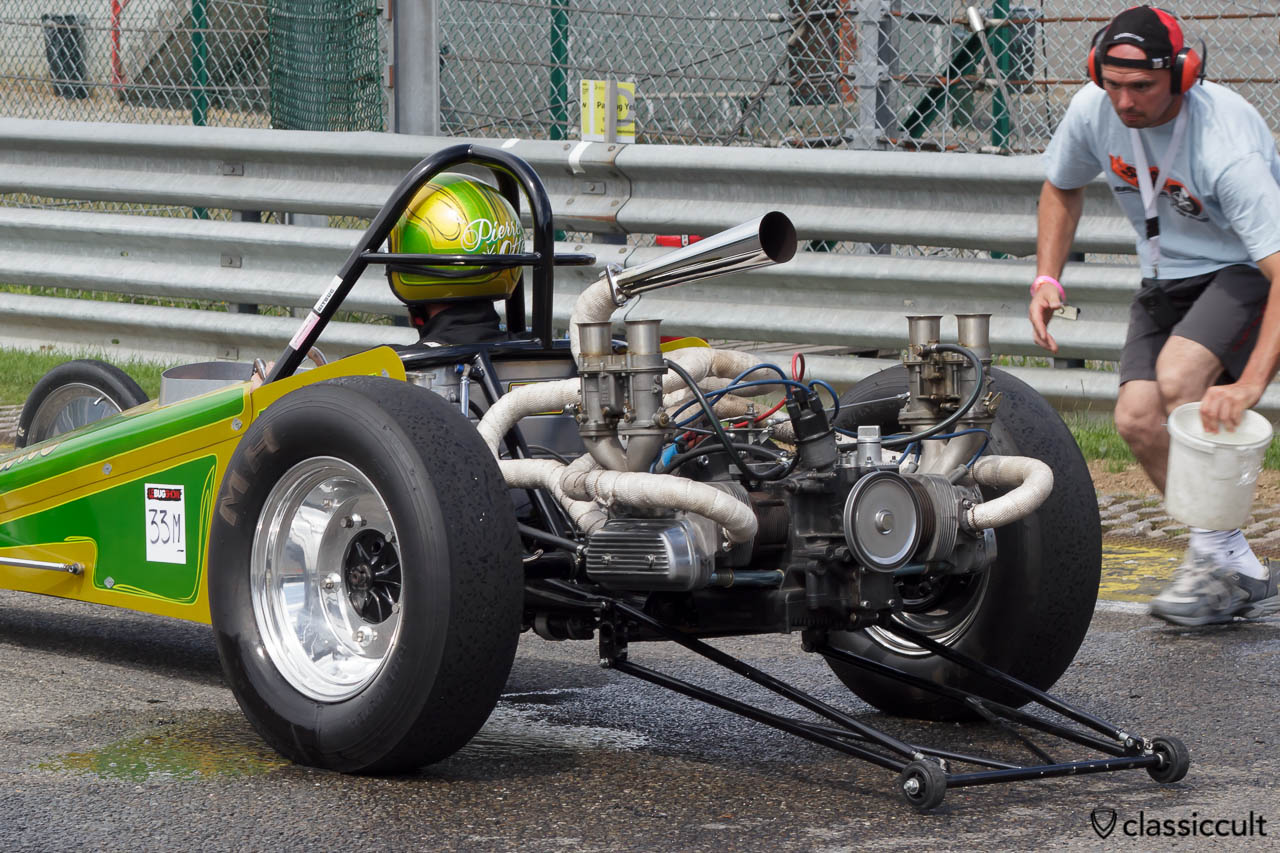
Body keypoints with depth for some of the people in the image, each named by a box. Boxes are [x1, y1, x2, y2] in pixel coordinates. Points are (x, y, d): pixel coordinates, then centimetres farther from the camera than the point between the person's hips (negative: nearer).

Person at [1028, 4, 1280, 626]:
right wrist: (1047, 278, -2)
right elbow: (1062, 186, 12)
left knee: (1179, 376, -32)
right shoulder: (1094, 110, -13)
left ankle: (1218, 556, -19)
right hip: (1168, 280, 6)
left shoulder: (1225, 145, -33)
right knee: (1137, 417, -13)